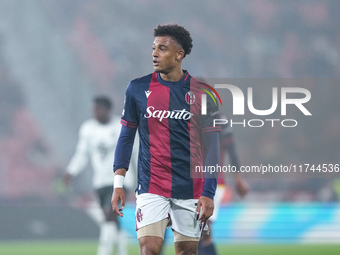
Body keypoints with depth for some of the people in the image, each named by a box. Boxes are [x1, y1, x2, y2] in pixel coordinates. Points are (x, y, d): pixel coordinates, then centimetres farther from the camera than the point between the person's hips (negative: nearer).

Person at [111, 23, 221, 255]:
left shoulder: (202, 93, -1)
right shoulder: (138, 88, 3)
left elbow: (211, 147, 1)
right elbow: (126, 136, 10)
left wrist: (208, 193, -6)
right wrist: (118, 184, 2)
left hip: (190, 190, 0)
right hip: (151, 188, 0)